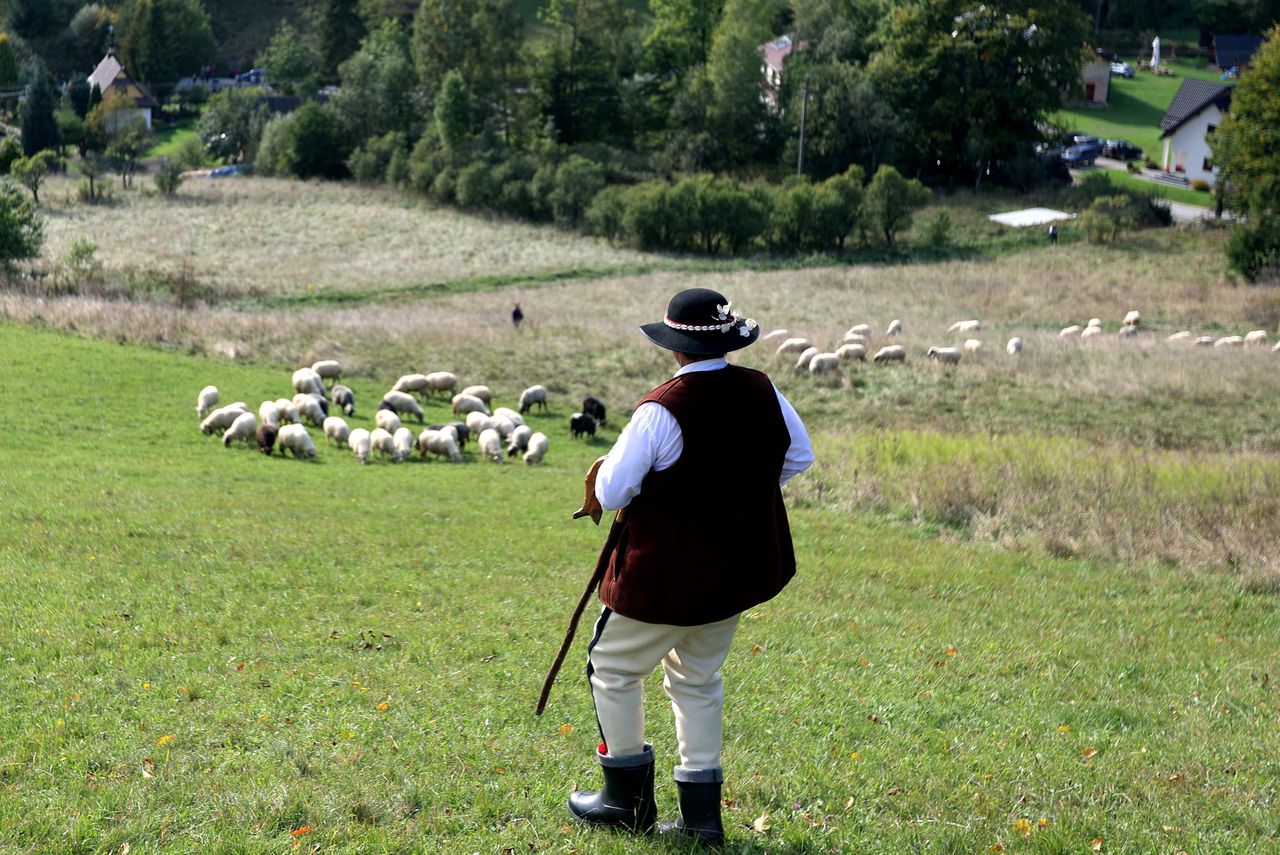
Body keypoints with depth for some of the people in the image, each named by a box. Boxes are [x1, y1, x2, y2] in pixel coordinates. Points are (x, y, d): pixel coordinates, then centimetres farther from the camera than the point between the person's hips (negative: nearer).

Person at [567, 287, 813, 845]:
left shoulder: (660, 411, -23)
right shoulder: (762, 392, -4)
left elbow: (611, 494, -20)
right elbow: (800, 456, 12)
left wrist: (607, 467, 2)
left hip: (669, 576, -7)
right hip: (740, 569, 7)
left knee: (614, 669, 14)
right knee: (698, 679, 21)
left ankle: (627, 798, 23)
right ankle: (702, 813, 21)